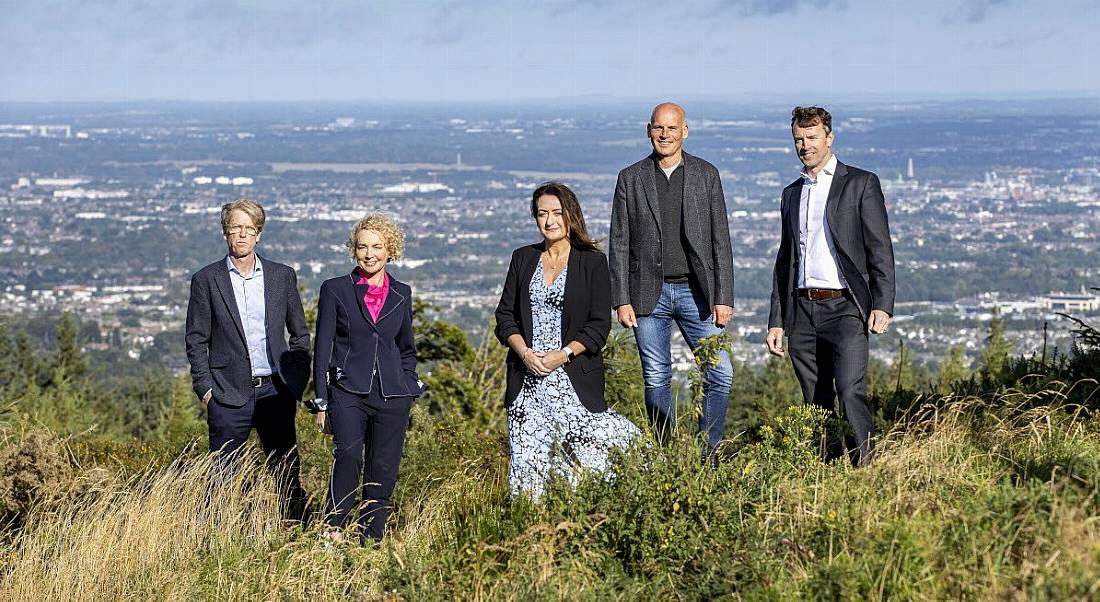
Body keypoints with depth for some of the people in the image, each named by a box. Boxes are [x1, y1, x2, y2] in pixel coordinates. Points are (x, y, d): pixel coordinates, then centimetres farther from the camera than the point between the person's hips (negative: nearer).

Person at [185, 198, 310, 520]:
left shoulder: (282, 276, 8)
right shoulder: (206, 280, 2)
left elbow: (300, 334, 13)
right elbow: (196, 340, 3)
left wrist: (296, 382, 4)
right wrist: (205, 388, -5)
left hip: (275, 392, 2)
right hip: (228, 395, -2)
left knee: (287, 476, 6)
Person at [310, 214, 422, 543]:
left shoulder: (401, 293, 12)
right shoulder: (335, 290, 3)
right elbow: (322, 349, 2)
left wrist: (408, 390, 11)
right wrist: (322, 403, -2)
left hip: (392, 396, 3)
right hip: (347, 392, -3)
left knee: (383, 472, 3)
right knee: (348, 454, -26)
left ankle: (370, 541, 13)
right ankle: (334, 530, -18)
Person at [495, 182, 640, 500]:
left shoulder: (592, 262, 2)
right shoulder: (523, 259, 13)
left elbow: (599, 324, -2)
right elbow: (505, 315, 10)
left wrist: (563, 354, -14)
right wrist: (525, 353, -7)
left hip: (574, 375, -3)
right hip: (527, 375, 3)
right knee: (527, 459, -1)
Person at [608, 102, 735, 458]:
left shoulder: (706, 175, 4)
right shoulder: (630, 178, 4)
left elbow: (720, 240, 3)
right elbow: (620, 243, 3)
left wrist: (723, 297, -4)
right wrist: (622, 300, -4)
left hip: (696, 292, 0)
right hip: (649, 293, 0)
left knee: (721, 374, -7)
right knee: (656, 379, 4)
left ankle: (707, 455, 6)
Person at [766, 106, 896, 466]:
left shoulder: (861, 183, 3)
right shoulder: (792, 194, 19)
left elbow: (880, 249, -3)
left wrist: (882, 305, -13)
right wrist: (776, 321, 16)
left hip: (845, 307, -5)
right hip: (801, 311, 5)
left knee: (850, 393, -18)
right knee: (817, 405, 5)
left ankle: (866, 463, -12)